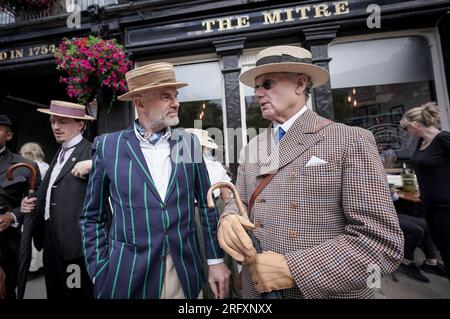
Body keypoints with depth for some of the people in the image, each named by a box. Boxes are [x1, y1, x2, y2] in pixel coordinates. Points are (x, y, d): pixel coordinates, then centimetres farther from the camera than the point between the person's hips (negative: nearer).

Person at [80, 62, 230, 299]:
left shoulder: (190, 143, -2)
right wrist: (100, 274, -2)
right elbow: (92, 217, 2)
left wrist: (216, 260, 2)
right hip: (128, 277, -1)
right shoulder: (107, 146, -6)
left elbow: (206, 206, 2)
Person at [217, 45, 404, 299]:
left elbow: (381, 240, -17)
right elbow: (238, 202, 5)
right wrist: (228, 219, -18)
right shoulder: (251, 149, 3)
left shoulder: (351, 141, -13)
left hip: (328, 292, -4)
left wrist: (292, 269, -23)